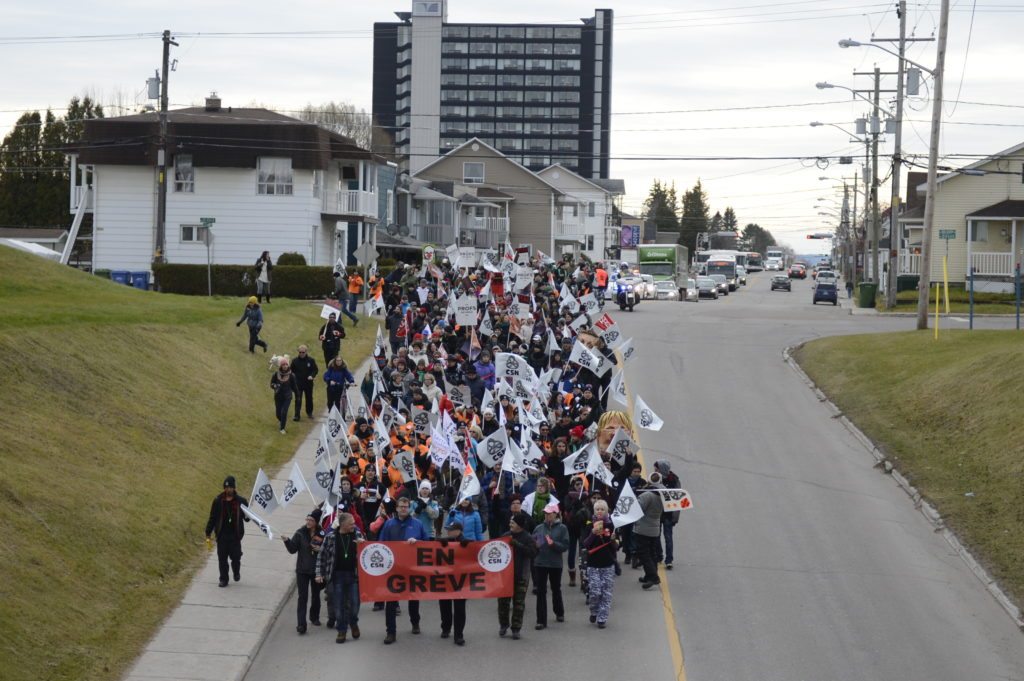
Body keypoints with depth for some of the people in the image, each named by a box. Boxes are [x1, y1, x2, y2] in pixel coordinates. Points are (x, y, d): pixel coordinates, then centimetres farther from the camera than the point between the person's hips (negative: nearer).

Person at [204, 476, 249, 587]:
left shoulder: (241, 501, -4)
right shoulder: (218, 501, -1)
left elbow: (246, 517, 3)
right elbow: (212, 518, 5)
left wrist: (247, 516, -22)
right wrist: (208, 532, 5)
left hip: (235, 535, -1)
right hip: (222, 535, 1)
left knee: (236, 556, 3)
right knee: (222, 558, 5)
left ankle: (236, 572, 34)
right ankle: (223, 579, 18)